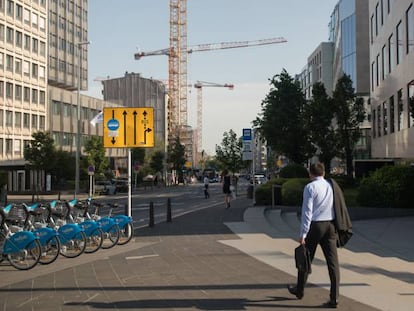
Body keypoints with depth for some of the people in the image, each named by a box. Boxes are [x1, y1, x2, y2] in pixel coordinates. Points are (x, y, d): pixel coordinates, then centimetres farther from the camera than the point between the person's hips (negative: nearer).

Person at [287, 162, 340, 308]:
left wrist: (303, 234, -14)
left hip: (314, 225, -4)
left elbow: (307, 211, -13)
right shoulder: (331, 186, 10)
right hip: (330, 225, 4)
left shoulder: (310, 187, -7)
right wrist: (336, 229, 16)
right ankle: (334, 298, -3)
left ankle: (299, 290, 31)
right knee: (333, 261, 0)